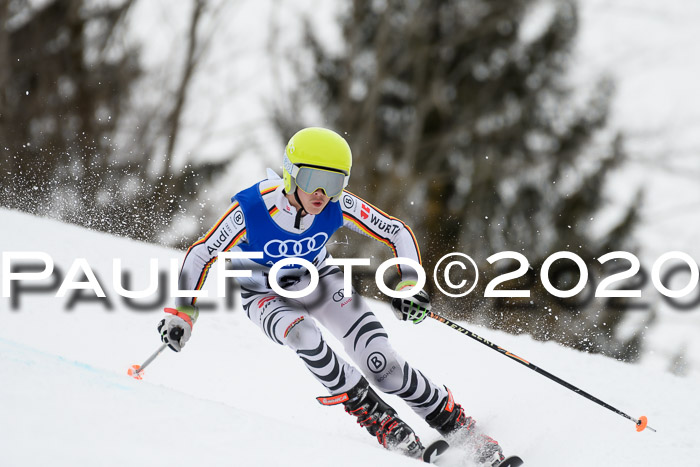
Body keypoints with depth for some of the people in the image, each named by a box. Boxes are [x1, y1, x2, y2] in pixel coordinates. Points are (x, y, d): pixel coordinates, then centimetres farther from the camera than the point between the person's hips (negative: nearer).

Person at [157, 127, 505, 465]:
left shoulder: (339, 206, -25)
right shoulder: (251, 210, -32)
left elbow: (397, 234, -12)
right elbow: (200, 256, -20)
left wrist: (408, 285, -24)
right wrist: (181, 314, -21)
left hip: (317, 278, 2)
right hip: (265, 294, -2)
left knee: (382, 365, -16)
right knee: (303, 335, -36)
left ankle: (456, 426, -3)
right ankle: (375, 417, -21)